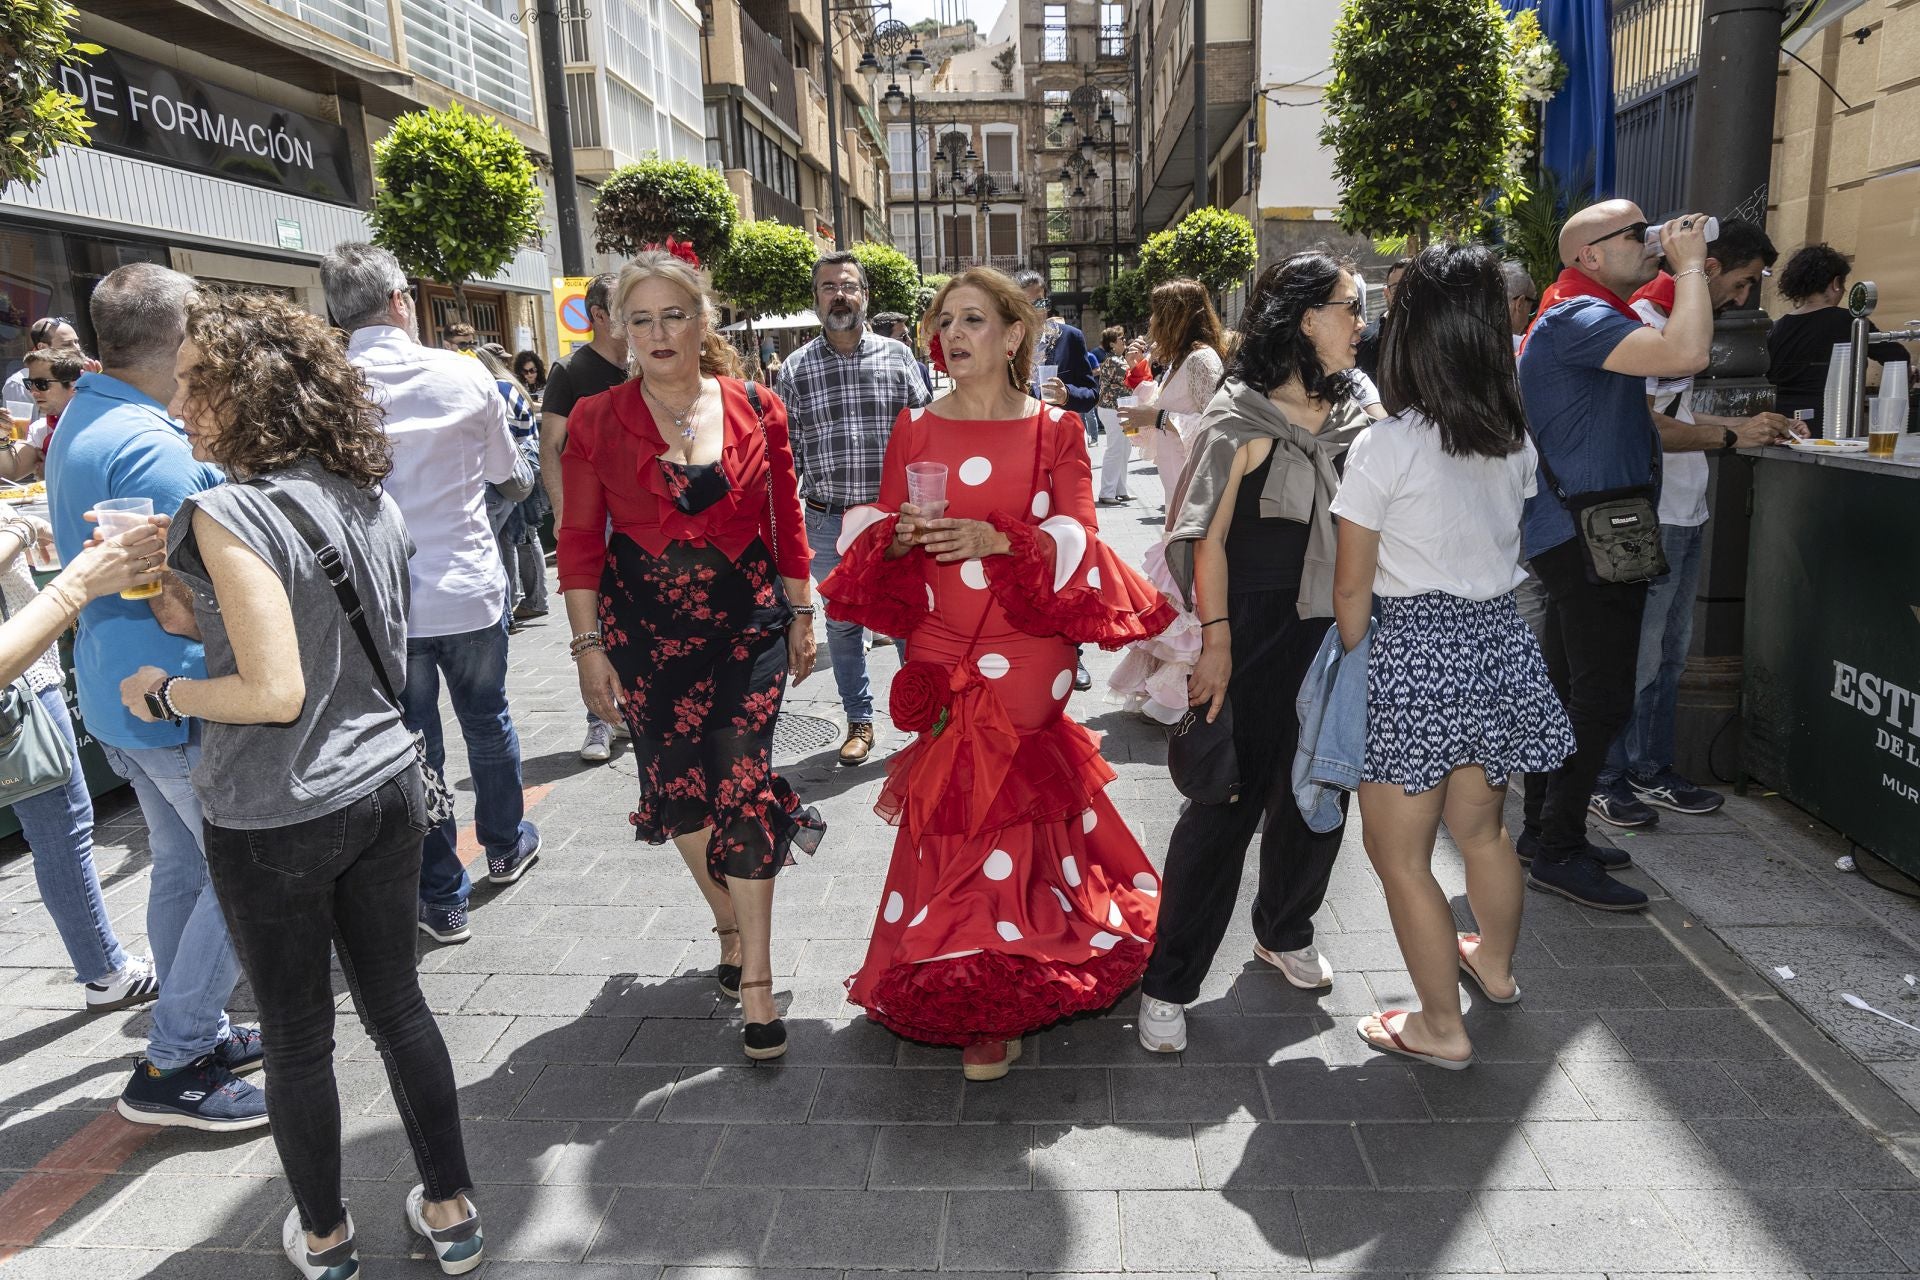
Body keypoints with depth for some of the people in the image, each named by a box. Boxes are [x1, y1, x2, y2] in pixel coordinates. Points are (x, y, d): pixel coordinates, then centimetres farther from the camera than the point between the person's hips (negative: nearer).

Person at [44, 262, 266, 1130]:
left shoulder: (78, 425, 12)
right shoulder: (150, 445, -22)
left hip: (115, 692, 10)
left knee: (181, 867, 18)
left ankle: (198, 1035, 31)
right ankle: (170, 1068, 8)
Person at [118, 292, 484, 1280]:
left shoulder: (229, 513, -18)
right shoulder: (372, 498, 3)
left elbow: (276, 692, -22)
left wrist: (164, 692, -6)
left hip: (277, 820, -6)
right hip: (386, 786, 6)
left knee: (297, 1036, 13)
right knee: (396, 1002, 19)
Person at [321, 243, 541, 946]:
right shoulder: (463, 374, -6)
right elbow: (515, 477, 7)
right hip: (470, 590, 1)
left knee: (414, 746, 10)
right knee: (487, 722, 21)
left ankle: (442, 899, 19)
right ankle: (506, 846, 40)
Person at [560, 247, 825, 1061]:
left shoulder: (756, 412, 1)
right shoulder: (597, 421, -1)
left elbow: (787, 522, 7)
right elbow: (581, 541, 0)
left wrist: (801, 615, 8)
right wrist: (589, 644, -3)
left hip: (748, 626, 0)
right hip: (647, 631, 1)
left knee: (744, 787, -4)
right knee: (676, 787, 8)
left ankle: (755, 979, 7)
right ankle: (731, 925, 35)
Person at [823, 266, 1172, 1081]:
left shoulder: (1056, 430, 1)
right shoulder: (915, 428, 7)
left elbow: (1077, 540, -6)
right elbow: (874, 532, 7)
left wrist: (995, 541, -23)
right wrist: (900, 537, -17)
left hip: (1027, 647, -2)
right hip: (939, 648, 2)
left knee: (978, 801, -2)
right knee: (974, 798, 6)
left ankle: (981, 1004, 16)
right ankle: (992, 997, 26)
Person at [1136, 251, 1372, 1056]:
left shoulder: (1351, 418, 9)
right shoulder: (1242, 421, -10)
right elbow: (1209, 539, -12)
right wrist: (1215, 642, -16)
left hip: (1334, 635, 7)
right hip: (1257, 642, -6)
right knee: (1228, 803, -3)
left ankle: (1284, 931, 40)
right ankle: (1169, 983, 10)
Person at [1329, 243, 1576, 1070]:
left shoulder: (1385, 448, -16)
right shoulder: (1517, 443, 2)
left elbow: (1351, 589, -12)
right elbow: (1506, 546, 9)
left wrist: (1354, 675, 0)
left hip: (1411, 652, -7)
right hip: (1496, 639, 7)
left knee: (1398, 852, 7)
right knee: (1482, 827, 25)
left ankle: (1442, 1027, 17)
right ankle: (1495, 965, 47)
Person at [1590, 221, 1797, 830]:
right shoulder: (1644, 320, -14)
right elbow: (1642, 426, -21)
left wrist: (1747, 424, 10)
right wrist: (1733, 435, -13)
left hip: (1686, 514, 10)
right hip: (1649, 520, -10)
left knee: (1669, 653, 15)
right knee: (1637, 657, -3)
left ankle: (1651, 770, 25)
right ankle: (1605, 780, 9)